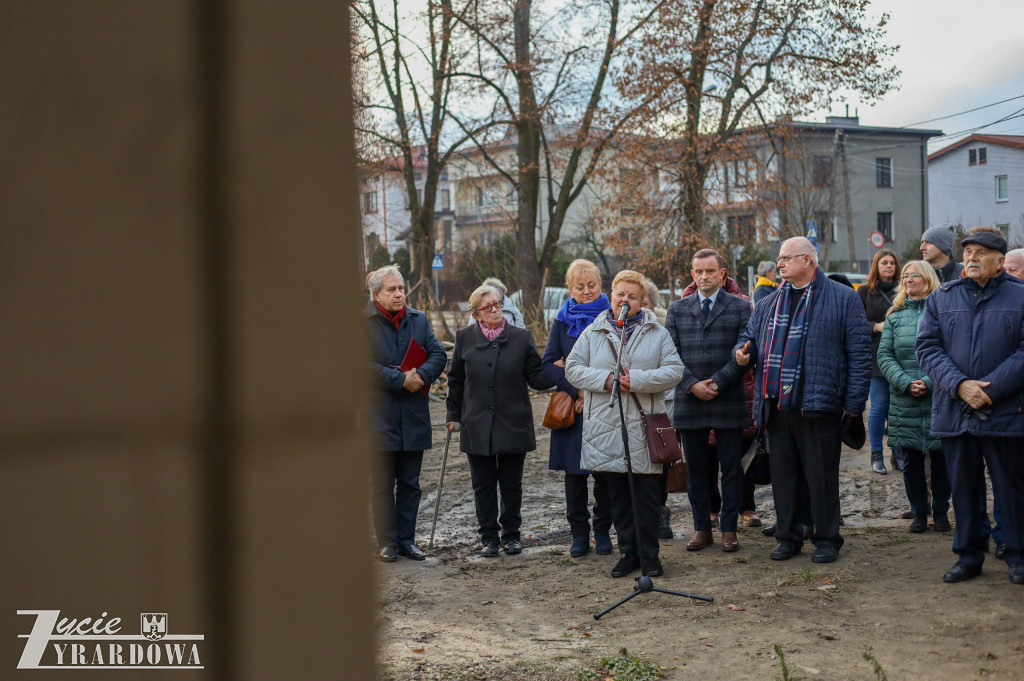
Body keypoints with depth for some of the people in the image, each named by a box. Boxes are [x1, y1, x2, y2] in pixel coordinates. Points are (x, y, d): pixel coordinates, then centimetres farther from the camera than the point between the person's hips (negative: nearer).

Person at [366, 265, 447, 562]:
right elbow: (364, 364, -15)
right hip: (380, 416, -4)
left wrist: (420, 375, -15)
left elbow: (438, 354, 4)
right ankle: (387, 543, 13)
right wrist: (401, 380, -18)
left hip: (414, 416, 4)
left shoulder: (419, 320, 10)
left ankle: (407, 539, 19)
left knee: (410, 483, 10)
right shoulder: (364, 323, -6)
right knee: (383, 485, 5)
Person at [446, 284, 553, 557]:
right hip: (477, 426, 1)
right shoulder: (465, 338, 3)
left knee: (512, 485, 8)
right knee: (483, 485, 7)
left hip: (513, 424, -1)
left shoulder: (521, 337, 0)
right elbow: (456, 380, 11)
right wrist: (453, 415, 10)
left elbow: (536, 378, 1)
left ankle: (511, 534, 22)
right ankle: (488, 535, 19)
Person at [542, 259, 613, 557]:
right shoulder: (563, 321, 6)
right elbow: (548, 363, 1)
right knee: (574, 472, 4)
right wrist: (577, 389, -11)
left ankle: (603, 531, 16)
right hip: (571, 407, 1)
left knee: (604, 472, 3)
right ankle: (579, 533, 14)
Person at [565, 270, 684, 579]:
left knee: (647, 493, 1)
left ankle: (649, 554, 12)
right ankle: (628, 553, 18)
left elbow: (674, 370, -3)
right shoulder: (593, 333, 9)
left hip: (644, 427, -1)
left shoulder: (657, 334, 6)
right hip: (606, 426, 2)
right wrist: (605, 380, -12)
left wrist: (638, 380, -15)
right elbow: (573, 368, 3)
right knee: (618, 495, 8)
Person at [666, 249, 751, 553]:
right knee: (696, 468, 7)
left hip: (729, 401, -2)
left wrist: (717, 382, -13)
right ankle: (702, 528, 16)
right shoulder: (677, 310, 10)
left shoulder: (741, 308, 4)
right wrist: (692, 384, -10)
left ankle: (729, 528, 11)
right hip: (689, 402, 2)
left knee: (731, 467, 3)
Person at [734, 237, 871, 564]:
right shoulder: (769, 304, 17)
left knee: (822, 476, 2)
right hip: (776, 405, 5)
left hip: (818, 405, -5)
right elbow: (750, 336, 27)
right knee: (782, 475, 10)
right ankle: (788, 537, 21)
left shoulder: (843, 298, 0)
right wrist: (743, 351, 1)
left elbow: (860, 353, -4)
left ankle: (826, 539, 14)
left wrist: (854, 403, -10)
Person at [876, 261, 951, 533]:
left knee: (941, 457, 2)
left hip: (939, 397, -3)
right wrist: (905, 383, -10)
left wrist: (930, 382, -16)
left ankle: (940, 511, 16)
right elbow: (884, 355, 5)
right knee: (911, 460, 7)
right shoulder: (895, 316, 11)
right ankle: (919, 512, 18)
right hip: (905, 401, 3)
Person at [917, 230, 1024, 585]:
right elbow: (927, 347, 2)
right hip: (954, 411, 3)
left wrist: (989, 389, -15)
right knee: (963, 487, 10)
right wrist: (960, 385, -13)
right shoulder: (940, 298, 9)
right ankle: (968, 554, 20)